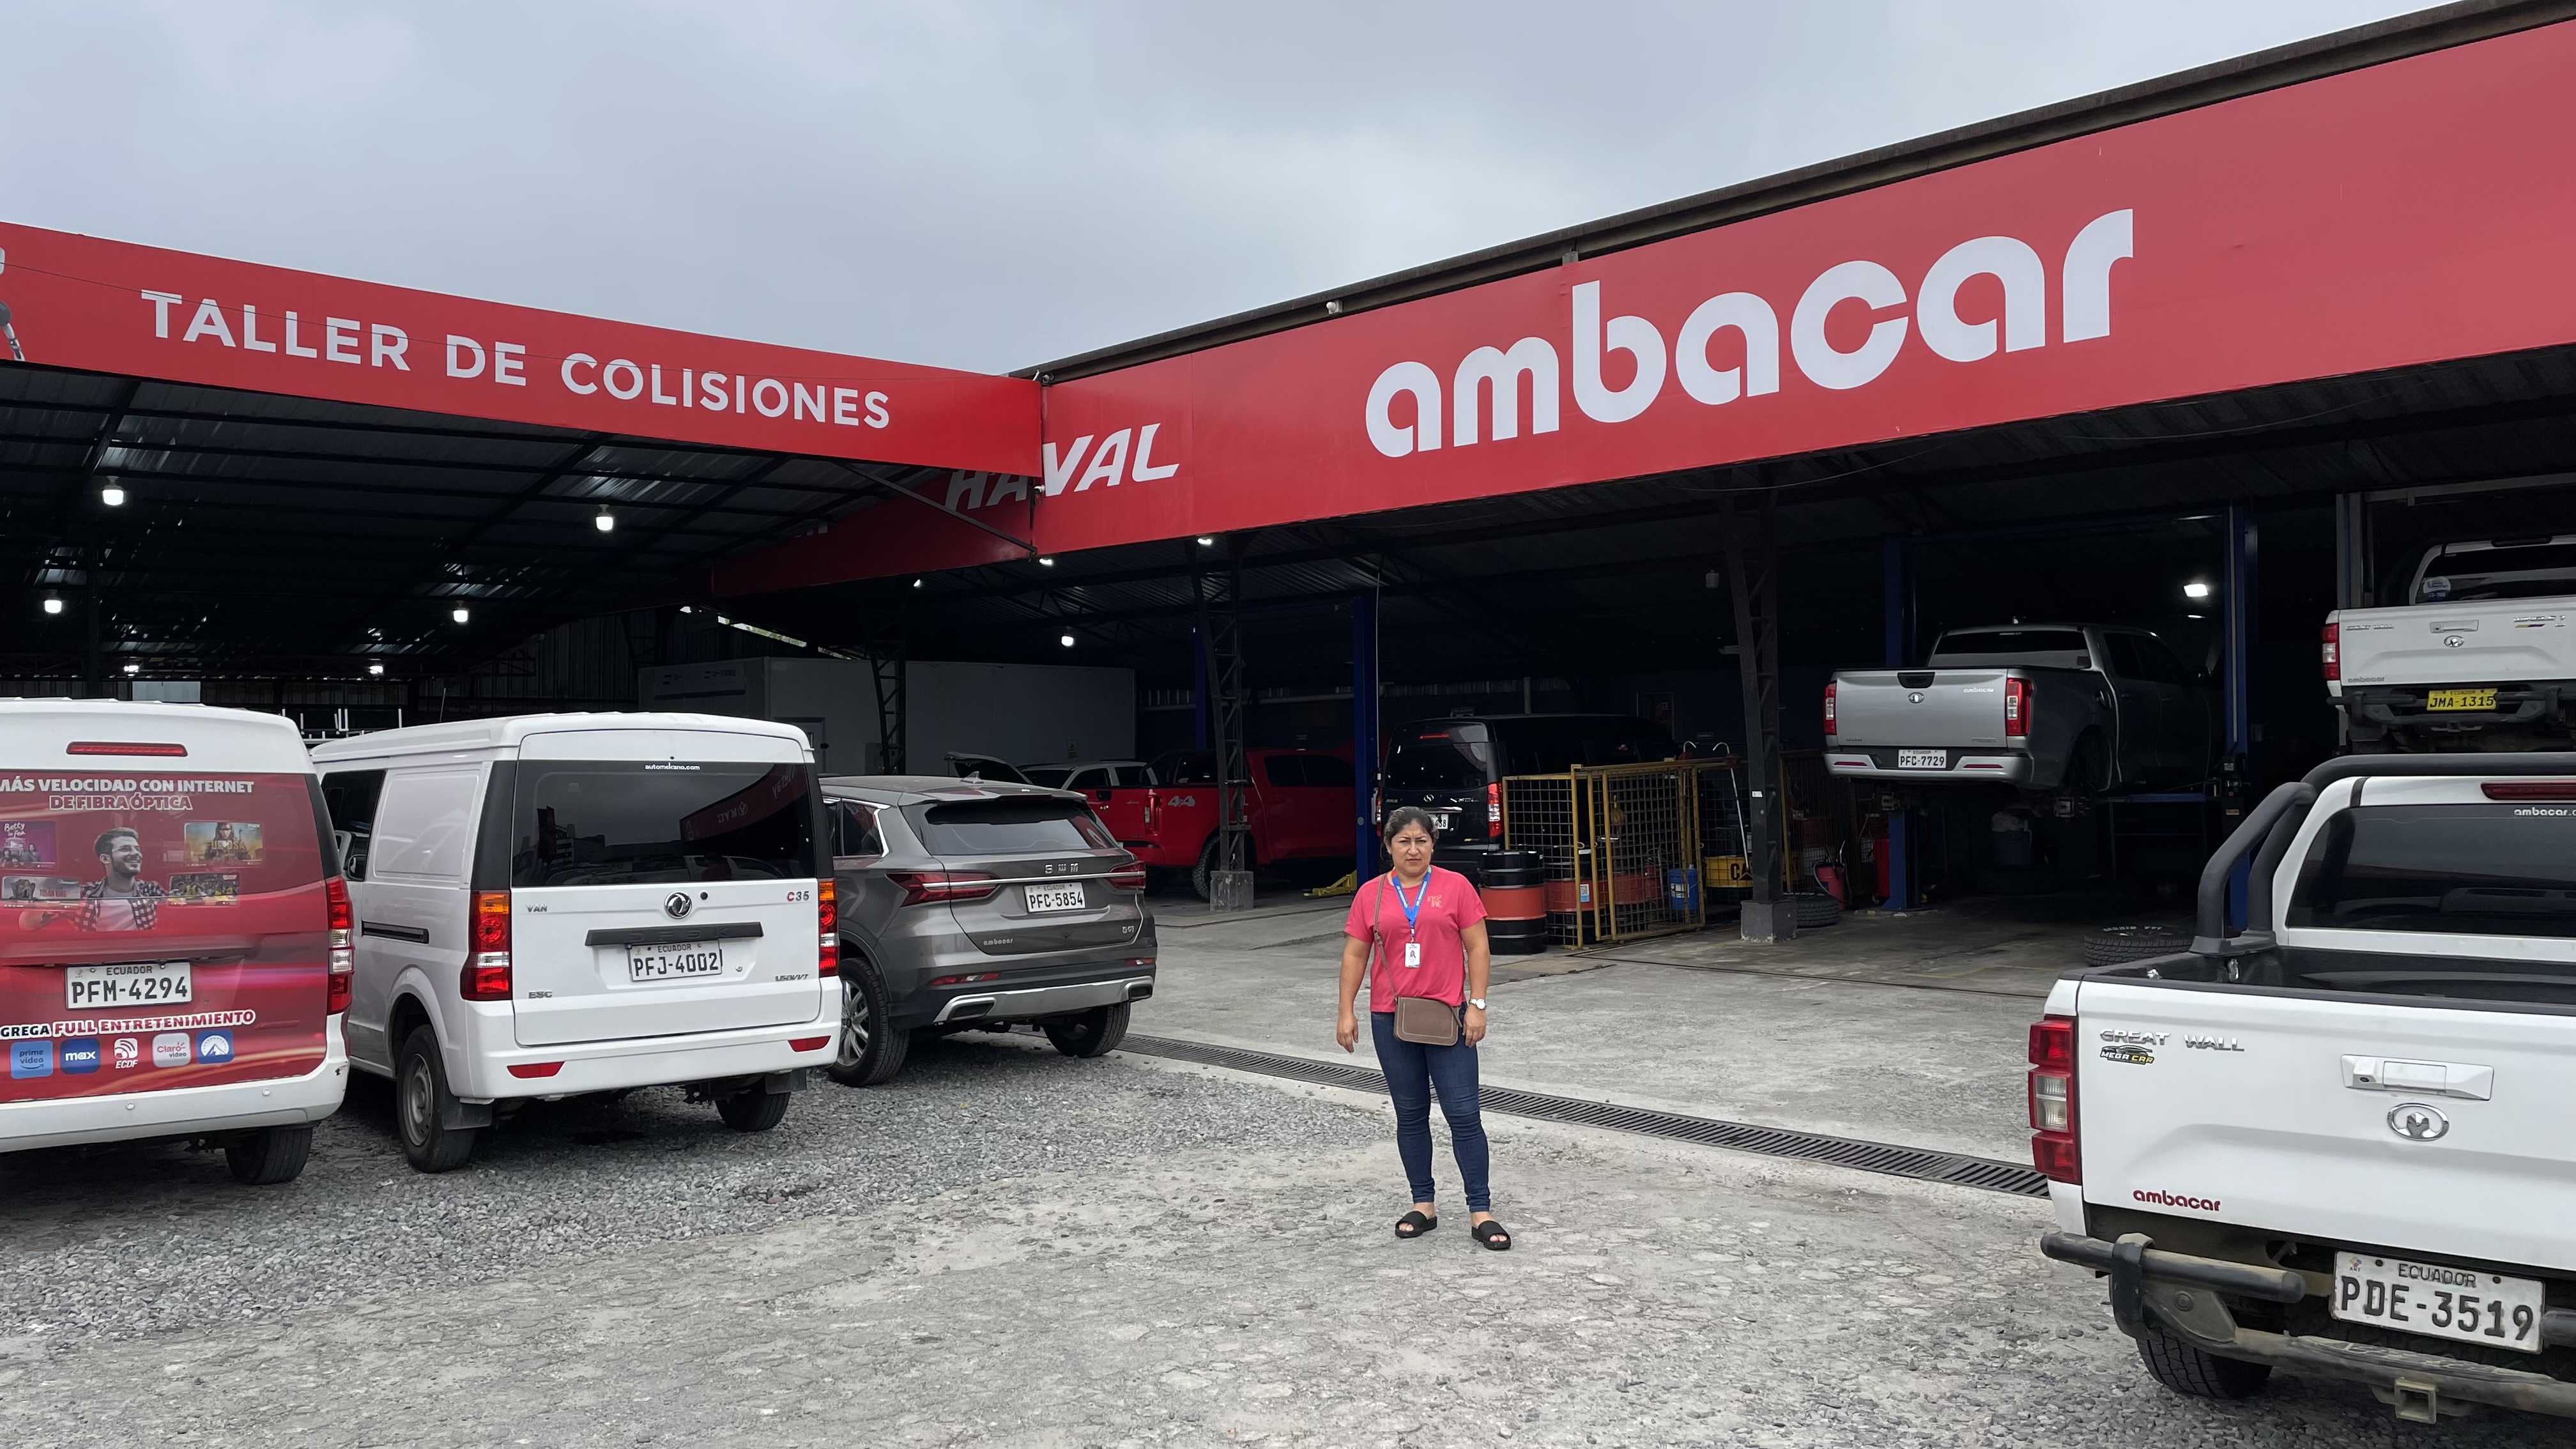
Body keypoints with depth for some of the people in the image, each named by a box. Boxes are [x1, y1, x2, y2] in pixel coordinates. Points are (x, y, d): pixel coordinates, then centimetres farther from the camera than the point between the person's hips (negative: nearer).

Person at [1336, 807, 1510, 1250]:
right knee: (1411, 1115, 10)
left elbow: (1477, 949, 0)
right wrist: (1346, 1011, 1)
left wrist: (1476, 1005, -7)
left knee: (1464, 1114, -3)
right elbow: (1354, 955, 7)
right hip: (1391, 1019, 2)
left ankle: (1480, 1213, 3)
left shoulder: (1455, 887, 0)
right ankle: (1423, 1206, 21)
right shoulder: (1371, 894, 5)